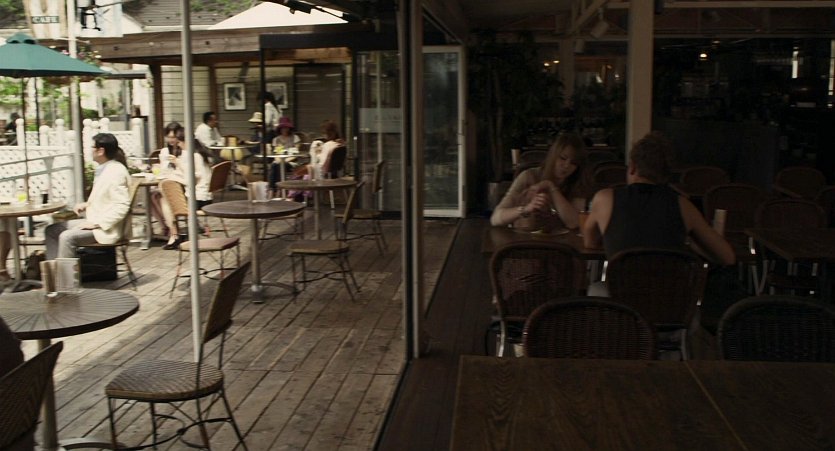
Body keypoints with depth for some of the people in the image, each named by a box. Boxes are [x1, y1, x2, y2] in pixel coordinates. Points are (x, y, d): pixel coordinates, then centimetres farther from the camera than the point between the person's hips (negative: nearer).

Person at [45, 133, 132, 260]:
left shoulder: (116, 172, -19)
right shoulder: (104, 169, 11)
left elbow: (122, 206, -24)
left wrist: (96, 223, -22)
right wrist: (87, 205, 8)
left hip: (106, 228, -11)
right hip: (95, 221, 11)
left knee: (67, 237, -26)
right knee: (52, 230, 9)